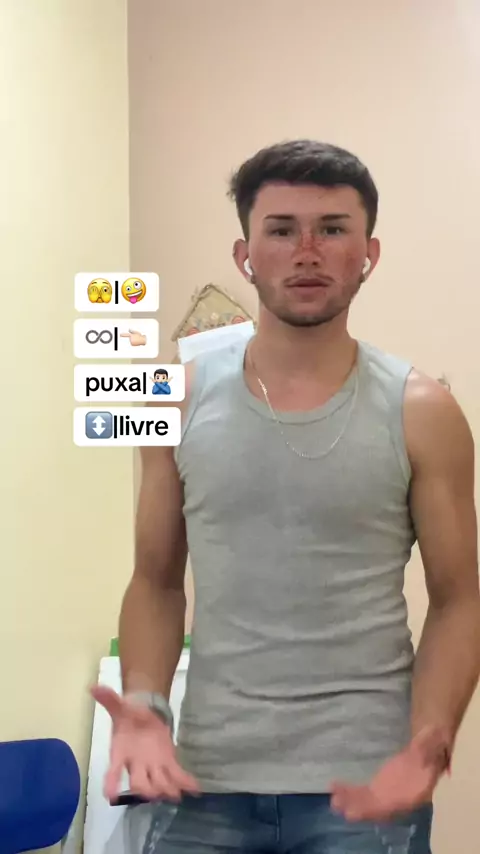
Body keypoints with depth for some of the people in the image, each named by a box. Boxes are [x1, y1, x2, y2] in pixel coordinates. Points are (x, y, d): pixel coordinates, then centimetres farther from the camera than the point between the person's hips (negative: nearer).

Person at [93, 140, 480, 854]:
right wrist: (143, 703, -10)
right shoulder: (182, 400, 0)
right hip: (205, 778, 2)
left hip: (362, 780, -1)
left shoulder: (421, 412, -5)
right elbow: (156, 582, 6)